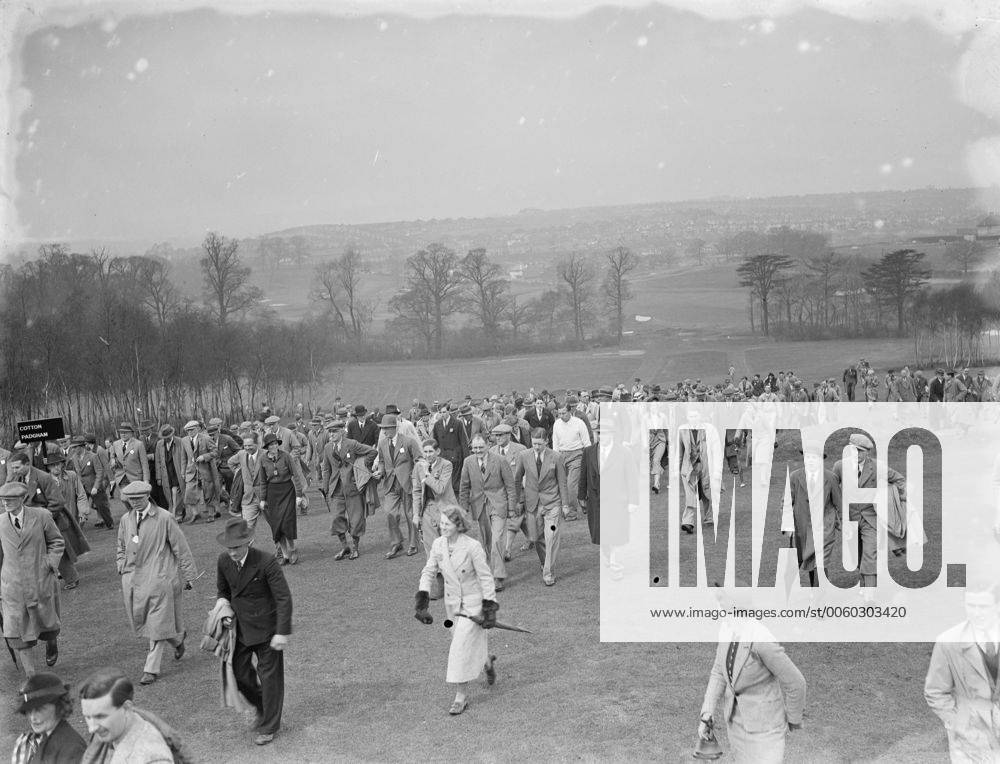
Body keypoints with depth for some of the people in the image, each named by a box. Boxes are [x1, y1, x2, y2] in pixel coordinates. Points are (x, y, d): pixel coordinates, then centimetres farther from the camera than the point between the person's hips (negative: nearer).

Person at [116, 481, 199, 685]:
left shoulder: (164, 519, -11)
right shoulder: (125, 520, 5)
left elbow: (181, 549, -6)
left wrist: (189, 575, -3)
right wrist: (123, 569, 10)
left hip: (159, 579, -6)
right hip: (132, 580, 6)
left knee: (157, 625, -1)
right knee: (140, 621, 13)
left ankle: (151, 669, 18)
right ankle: (178, 638, 38)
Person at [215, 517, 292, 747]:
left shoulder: (266, 563, -23)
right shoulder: (224, 561, -6)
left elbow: (284, 598, -19)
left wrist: (282, 633, -21)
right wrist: (222, 602, -7)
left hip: (266, 628, -5)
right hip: (239, 627, 6)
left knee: (269, 676, 5)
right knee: (239, 672, 10)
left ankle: (269, 727, 23)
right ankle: (262, 708, 38)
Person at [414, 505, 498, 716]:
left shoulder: (472, 546, -21)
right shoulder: (438, 545, -6)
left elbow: (485, 578, -15)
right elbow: (428, 572, 3)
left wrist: (489, 609, -14)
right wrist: (422, 601, -4)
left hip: (473, 602, -5)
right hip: (453, 603, 5)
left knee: (462, 648, -8)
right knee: (470, 643, 17)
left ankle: (461, 696, 7)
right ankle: (488, 662, 50)